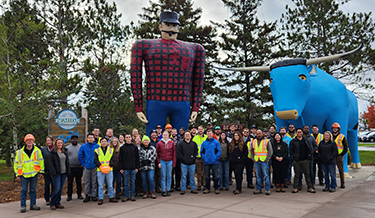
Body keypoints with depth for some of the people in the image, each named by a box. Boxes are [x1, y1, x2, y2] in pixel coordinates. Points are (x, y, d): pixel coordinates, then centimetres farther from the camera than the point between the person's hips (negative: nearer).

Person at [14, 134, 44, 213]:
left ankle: (33, 205, 17)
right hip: (24, 174, -1)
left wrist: (41, 172, 5)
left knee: (33, 190, 9)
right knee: (24, 190, 1)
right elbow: (16, 163, 6)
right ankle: (23, 206, 8)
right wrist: (17, 175, 1)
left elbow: (41, 161, 9)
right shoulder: (20, 152, 2)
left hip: (34, 174, 1)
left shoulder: (37, 151, 5)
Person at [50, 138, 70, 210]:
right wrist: (53, 173, -16)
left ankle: (58, 203, 16)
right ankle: (52, 204, 5)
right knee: (57, 188, -9)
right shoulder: (53, 152, -5)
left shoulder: (65, 151, 13)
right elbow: (51, 163, -10)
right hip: (57, 173, -6)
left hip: (64, 173, 6)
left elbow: (67, 162, 16)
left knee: (61, 189, 8)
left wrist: (68, 171, 8)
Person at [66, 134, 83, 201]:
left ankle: (79, 194, 16)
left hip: (79, 167, 0)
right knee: (70, 182, 3)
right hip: (70, 167, 0)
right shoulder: (67, 148, 6)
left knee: (79, 181, 7)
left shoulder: (81, 147, 7)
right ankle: (69, 195, 10)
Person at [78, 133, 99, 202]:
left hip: (94, 167, -1)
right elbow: (80, 156, 4)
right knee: (86, 182, 6)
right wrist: (83, 164, 0)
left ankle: (94, 195, 15)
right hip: (86, 167, 1)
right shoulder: (83, 146, 2)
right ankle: (87, 195, 16)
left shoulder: (97, 146, -1)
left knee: (94, 182, 6)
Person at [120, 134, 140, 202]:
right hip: (125, 168, -1)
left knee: (132, 182, 7)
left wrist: (137, 167, 0)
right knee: (126, 183, 4)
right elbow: (120, 158, 3)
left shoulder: (134, 147, 5)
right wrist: (121, 168, -3)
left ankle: (132, 195, 15)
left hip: (133, 168, 1)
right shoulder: (122, 148, 3)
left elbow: (137, 157, 5)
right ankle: (126, 196, 12)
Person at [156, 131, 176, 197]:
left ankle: (168, 190, 15)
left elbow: (174, 153, 6)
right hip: (162, 161, -1)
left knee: (169, 176, 6)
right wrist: (158, 162, -3)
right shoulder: (159, 143, 1)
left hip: (170, 161, 1)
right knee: (163, 176, 1)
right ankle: (163, 191, 7)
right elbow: (157, 153, 4)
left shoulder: (172, 143, 4)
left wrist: (174, 162, 0)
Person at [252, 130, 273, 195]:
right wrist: (253, 158, 7)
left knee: (266, 175, -4)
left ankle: (267, 189, 3)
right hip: (256, 161, 4)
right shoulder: (254, 141, 12)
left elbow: (270, 151, -2)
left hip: (264, 161, -4)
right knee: (258, 176, 9)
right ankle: (258, 189, 16)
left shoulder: (267, 141, 0)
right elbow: (251, 151, 19)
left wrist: (267, 159, -8)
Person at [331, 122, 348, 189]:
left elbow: (346, 147, 1)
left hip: (339, 156, -4)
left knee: (341, 170, -3)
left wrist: (342, 154, -7)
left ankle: (342, 183, 1)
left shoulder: (342, 137, 1)